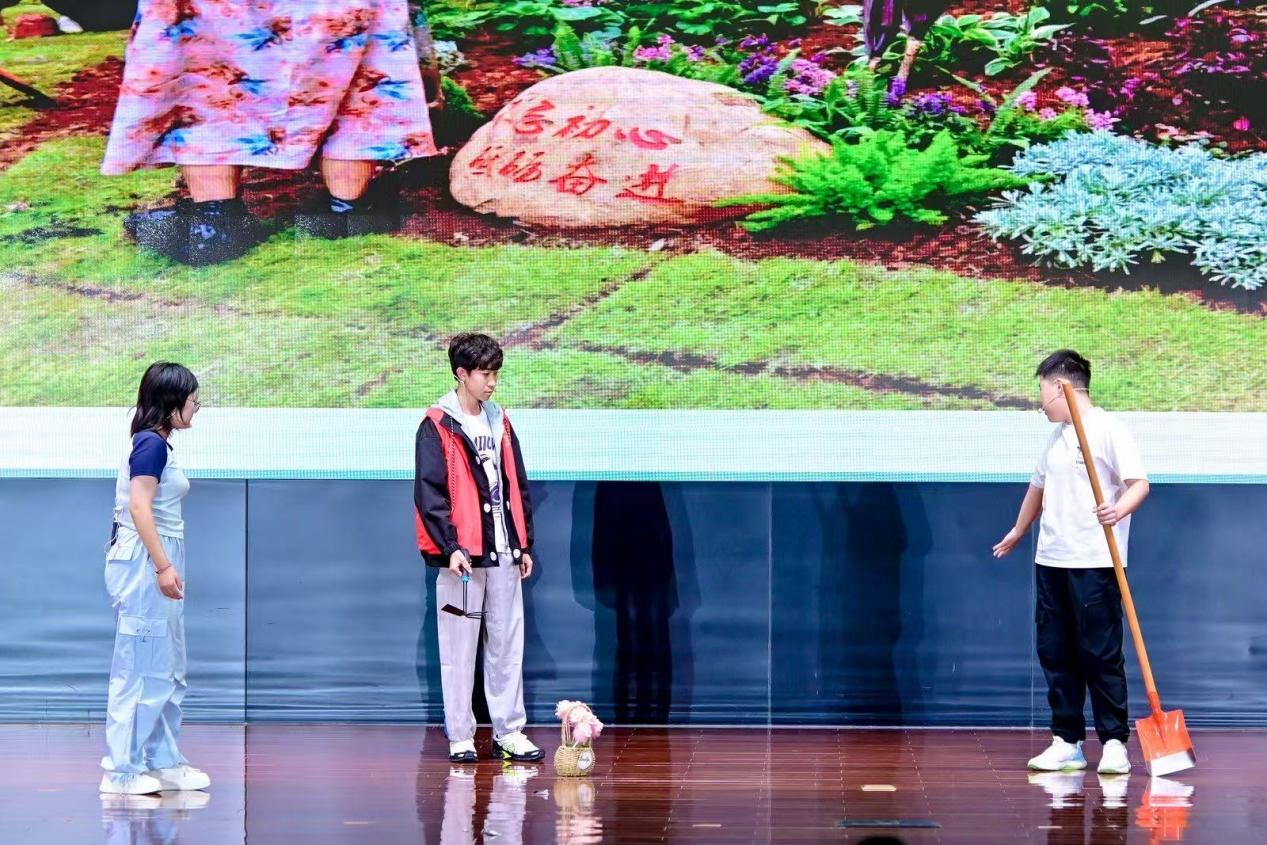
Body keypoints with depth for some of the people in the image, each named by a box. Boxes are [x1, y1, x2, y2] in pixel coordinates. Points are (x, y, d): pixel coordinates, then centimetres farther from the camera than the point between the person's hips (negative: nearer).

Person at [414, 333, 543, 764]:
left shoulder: (499, 423, 15)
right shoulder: (437, 427, -5)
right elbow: (429, 492, -11)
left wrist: (524, 543, 15)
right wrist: (450, 546, -18)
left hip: (503, 553, 6)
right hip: (462, 556, -6)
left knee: (508, 646, 6)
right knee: (459, 649, 0)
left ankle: (509, 732, 11)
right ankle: (460, 736, 5)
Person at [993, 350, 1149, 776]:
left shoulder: (1108, 429, -7)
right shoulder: (1057, 436, 18)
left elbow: (1139, 482, -14)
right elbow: (1039, 486, 32)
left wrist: (1120, 508, -34)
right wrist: (1019, 531, 43)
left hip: (1094, 562, -8)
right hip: (1051, 561, 8)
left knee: (1100, 654, -6)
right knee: (1055, 653, 7)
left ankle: (1114, 742, 0)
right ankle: (1067, 741, 12)